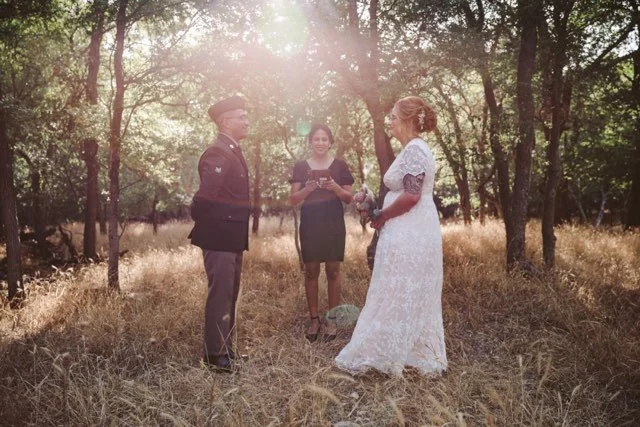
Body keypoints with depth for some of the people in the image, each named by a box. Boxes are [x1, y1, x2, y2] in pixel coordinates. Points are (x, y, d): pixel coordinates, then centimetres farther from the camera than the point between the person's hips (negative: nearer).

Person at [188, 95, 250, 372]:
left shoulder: (233, 152, 15)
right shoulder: (218, 154, -18)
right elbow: (205, 196, -26)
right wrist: (205, 226, -12)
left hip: (232, 238, 10)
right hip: (219, 237, -10)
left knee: (230, 293, 18)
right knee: (220, 293, -3)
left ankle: (223, 346, 31)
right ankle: (215, 354, 7)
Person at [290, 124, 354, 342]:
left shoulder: (339, 165, 5)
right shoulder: (301, 166, 7)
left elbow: (349, 198, 5)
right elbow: (293, 199, 4)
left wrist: (335, 187, -15)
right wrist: (308, 188, -15)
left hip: (333, 222, -1)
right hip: (310, 223, 1)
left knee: (333, 270, 0)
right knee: (311, 271, 3)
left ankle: (332, 320, 10)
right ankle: (314, 319, 12)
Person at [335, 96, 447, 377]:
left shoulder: (413, 150, -16)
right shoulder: (414, 149, 16)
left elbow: (411, 196, -24)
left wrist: (381, 217, -11)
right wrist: (383, 214, 10)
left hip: (408, 236, -10)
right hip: (413, 233, 10)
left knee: (396, 297, -2)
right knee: (415, 299, 14)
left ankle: (371, 356, 8)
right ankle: (423, 358, 22)